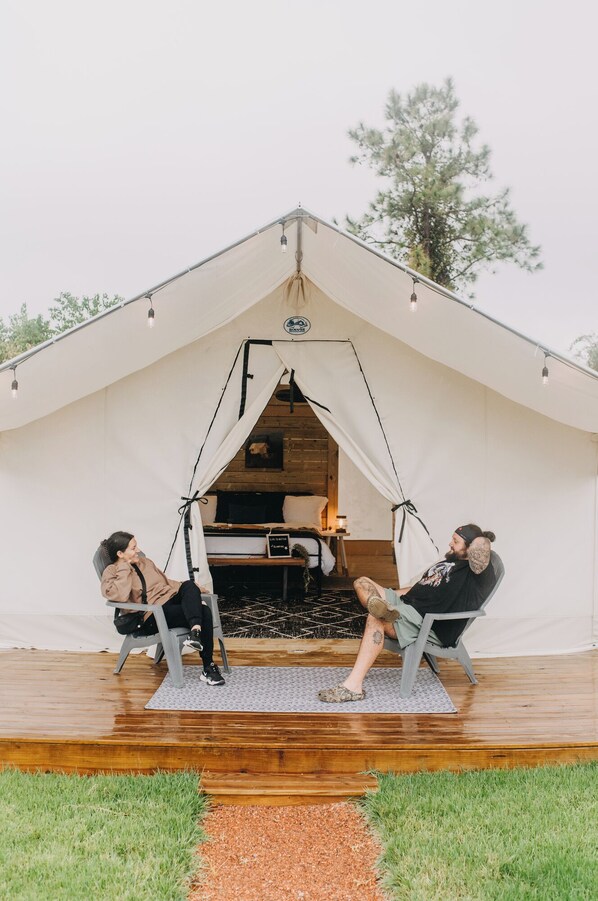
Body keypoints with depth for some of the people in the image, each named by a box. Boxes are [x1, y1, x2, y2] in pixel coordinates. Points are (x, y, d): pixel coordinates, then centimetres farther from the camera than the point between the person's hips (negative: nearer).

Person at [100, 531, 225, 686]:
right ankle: (208, 668, -21)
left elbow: (166, 582, 29)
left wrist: (193, 590, 17)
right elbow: (120, 595, -24)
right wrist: (124, 568, -14)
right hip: (150, 617, -7)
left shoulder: (145, 561, 20)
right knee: (202, 612, -26)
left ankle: (195, 632, -41)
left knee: (189, 585, -26)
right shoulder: (111, 572, -2)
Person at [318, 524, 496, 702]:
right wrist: (388, 595, 20)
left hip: (432, 627, -10)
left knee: (375, 618, -33)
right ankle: (377, 604, -34)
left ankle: (353, 686, -36)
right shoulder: (448, 561, 23)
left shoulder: (476, 571, -6)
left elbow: (481, 543, -28)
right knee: (362, 583, 3)